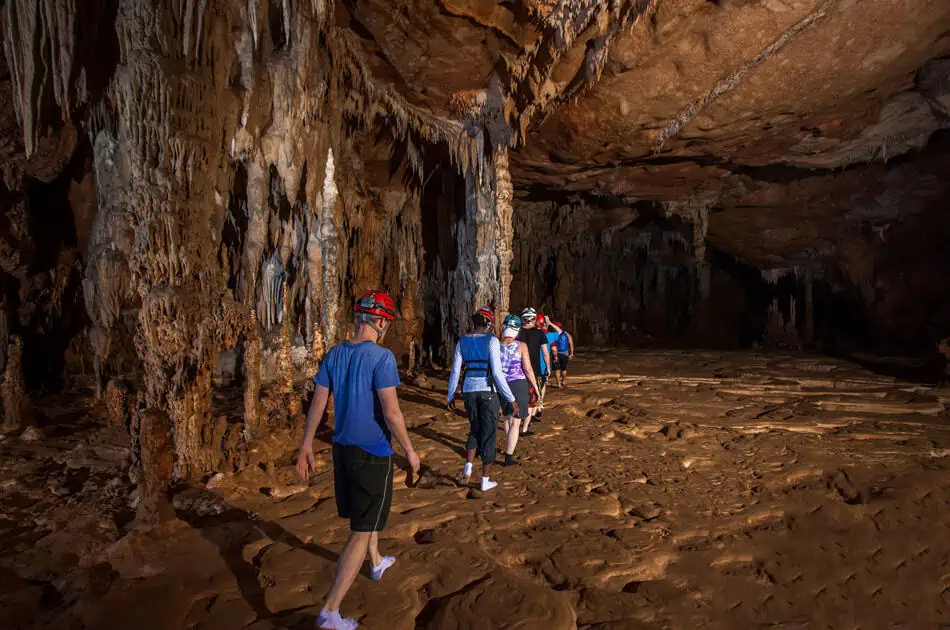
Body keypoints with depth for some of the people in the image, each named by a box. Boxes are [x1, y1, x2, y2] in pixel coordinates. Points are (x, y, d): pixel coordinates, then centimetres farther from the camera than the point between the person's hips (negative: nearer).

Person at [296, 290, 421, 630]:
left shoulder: (334, 354, 1)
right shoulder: (381, 357, -20)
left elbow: (317, 403, 4)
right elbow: (391, 413, -22)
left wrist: (306, 446, 12)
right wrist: (410, 450, -9)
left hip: (342, 448, 7)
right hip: (373, 453, -7)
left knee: (364, 515, 29)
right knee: (362, 531, 2)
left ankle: (377, 563, 53)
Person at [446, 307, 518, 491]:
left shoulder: (462, 341, 4)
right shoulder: (491, 340, -10)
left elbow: (455, 371, 4)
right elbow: (497, 372, -15)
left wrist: (450, 396, 15)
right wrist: (511, 398, -9)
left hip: (469, 391, 4)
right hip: (488, 391, -4)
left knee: (475, 430, 24)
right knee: (489, 434, 9)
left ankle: (468, 469, 6)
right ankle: (485, 481, 16)